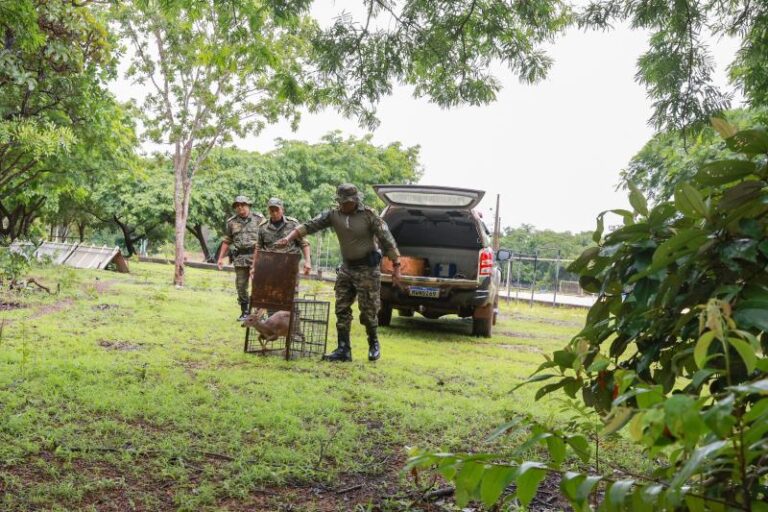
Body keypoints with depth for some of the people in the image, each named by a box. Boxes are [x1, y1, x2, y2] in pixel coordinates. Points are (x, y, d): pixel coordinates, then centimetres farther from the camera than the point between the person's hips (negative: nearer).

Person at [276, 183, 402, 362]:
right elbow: (309, 226, -5)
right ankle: (343, 350, 8)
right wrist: (288, 238, -17)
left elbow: (387, 241, -11)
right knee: (342, 310, 3)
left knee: (368, 310, 0)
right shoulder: (333, 215, 0)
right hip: (346, 268, 5)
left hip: (367, 269, -5)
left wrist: (396, 267, -12)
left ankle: (374, 344, 23)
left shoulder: (369, 216, -13)